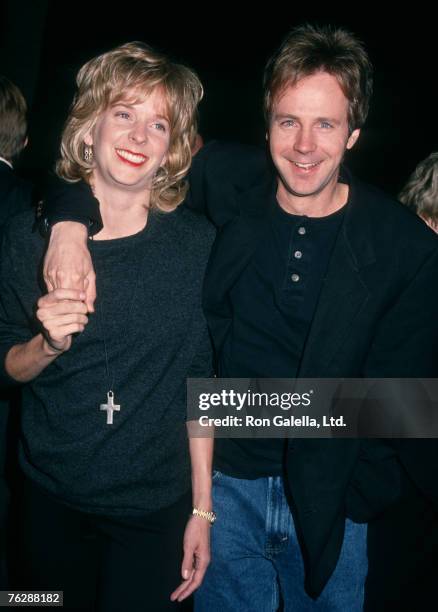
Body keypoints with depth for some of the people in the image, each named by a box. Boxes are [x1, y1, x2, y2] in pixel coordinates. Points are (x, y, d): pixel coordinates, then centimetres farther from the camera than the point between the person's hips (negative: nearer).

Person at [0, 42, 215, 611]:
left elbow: (200, 382, -5)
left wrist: (202, 509, -3)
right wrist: (48, 344, -20)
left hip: (156, 507, -1)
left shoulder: (195, 242, -10)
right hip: (52, 501, 2)